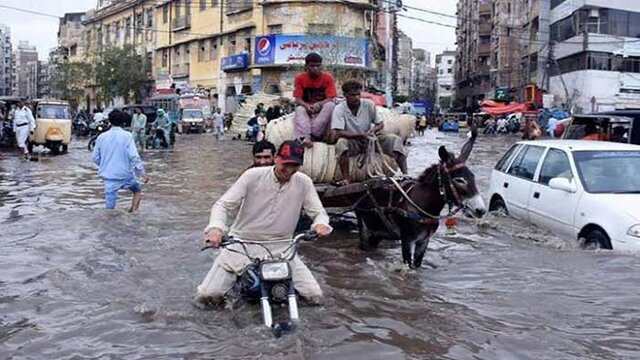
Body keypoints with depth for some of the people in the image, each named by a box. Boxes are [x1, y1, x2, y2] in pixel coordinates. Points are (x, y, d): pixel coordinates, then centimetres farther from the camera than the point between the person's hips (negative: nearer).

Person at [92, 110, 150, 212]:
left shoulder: (101, 137, 4)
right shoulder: (127, 136, -8)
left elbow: (96, 158, 10)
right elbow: (133, 156, -15)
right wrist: (142, 172, -11)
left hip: (108, 176, 2)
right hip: (125, 174, -2)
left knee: (110, 207, 3)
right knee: (137, 190, 26)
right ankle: (133, 211, 12)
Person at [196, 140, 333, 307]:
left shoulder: (304, 183, -6)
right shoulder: (253, 176, -12)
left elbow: (318, 211, -1)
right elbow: (223, 204, -12)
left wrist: (320, 224, -26)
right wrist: (216, 227, -33)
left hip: (281, 248, 2)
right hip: (242, 244, -1)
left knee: (316, 297, -9)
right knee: (206, 295, -10)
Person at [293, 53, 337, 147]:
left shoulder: (328, 77, -8)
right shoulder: (300, 78, -6)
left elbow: (330, 99, -14)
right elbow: (298, 99, -10)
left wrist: (319, 104, -35)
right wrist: (306, 105, -33)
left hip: (322, 108, 0)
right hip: (306, 107, 0)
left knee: (330, 105, -32)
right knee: (299, 110, -32)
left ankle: (313, 135, -39)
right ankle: (305, 137, -53)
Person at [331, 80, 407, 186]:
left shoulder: (369, 104, -7)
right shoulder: (340, 109, -14)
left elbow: (380, 124, 2)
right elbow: (340, 133, -23)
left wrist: (374, 129, -23)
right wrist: (361, 134, -33)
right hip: (352, 143, -3)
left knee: (395, 139, -17)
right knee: (341, 143, -36)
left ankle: (405, 174, -19)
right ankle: (346, 178, -32)